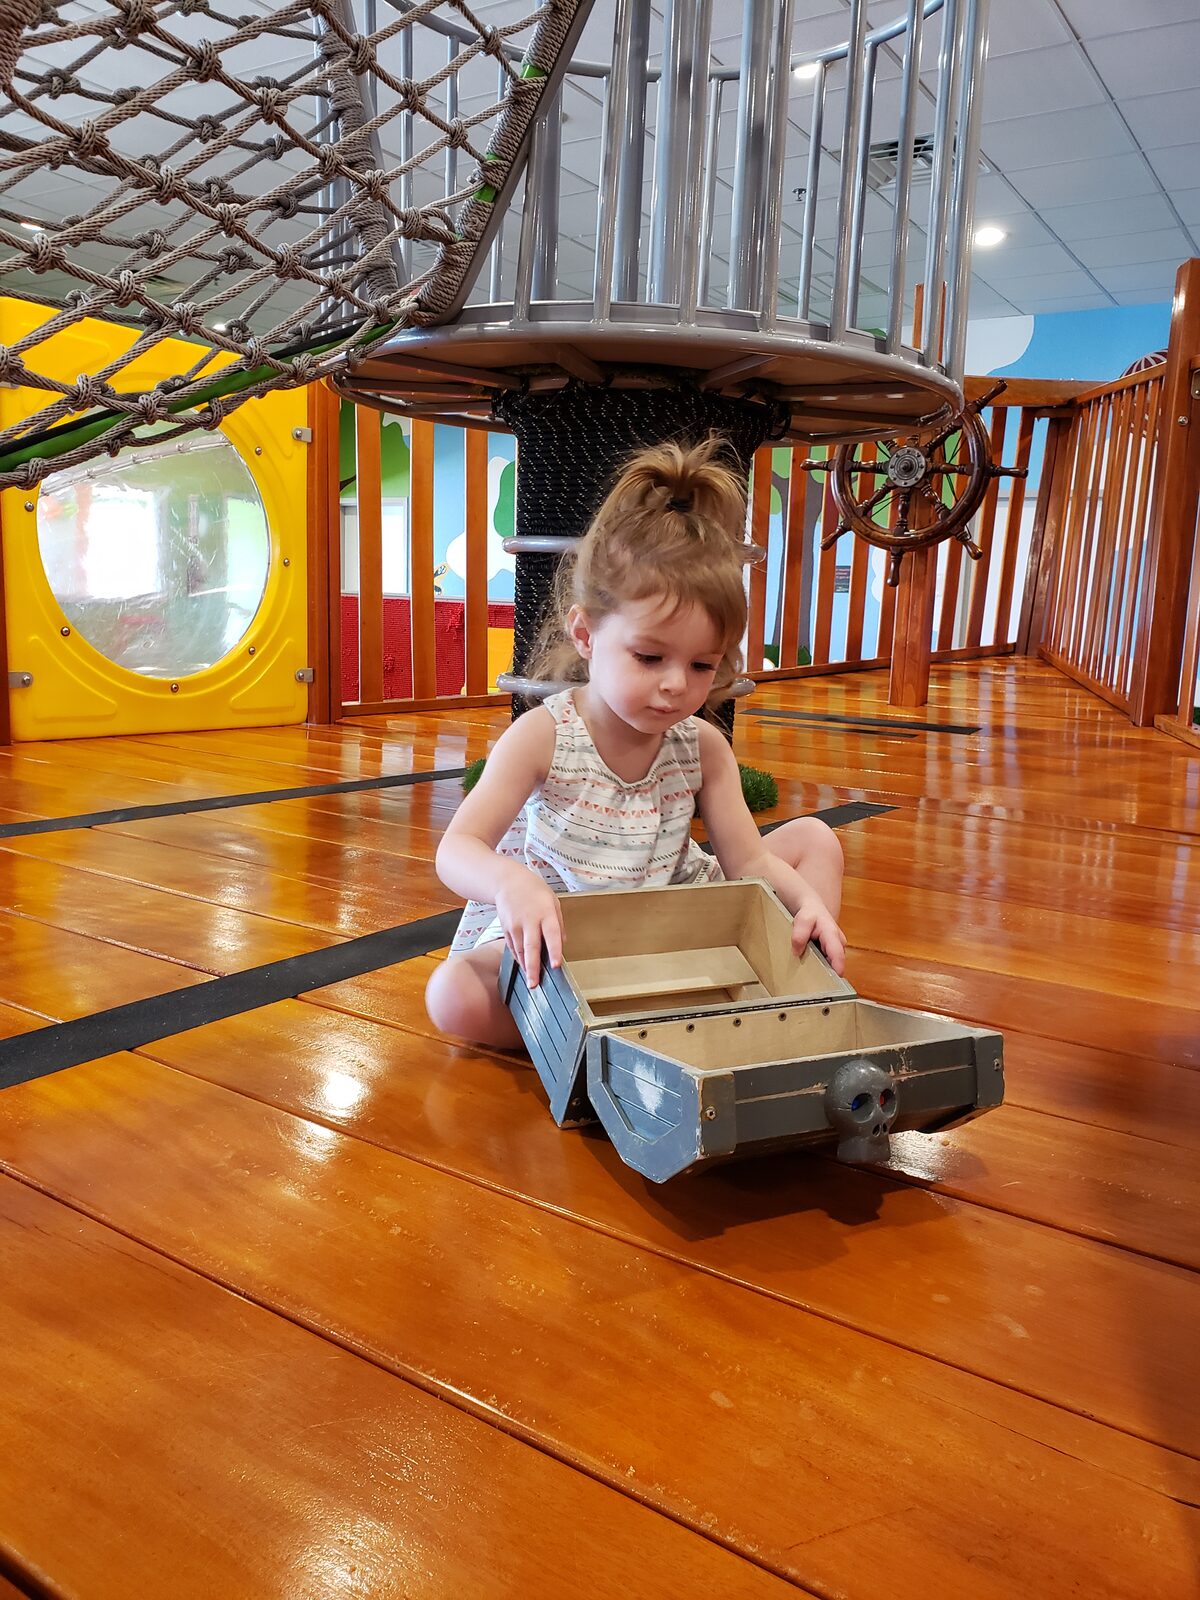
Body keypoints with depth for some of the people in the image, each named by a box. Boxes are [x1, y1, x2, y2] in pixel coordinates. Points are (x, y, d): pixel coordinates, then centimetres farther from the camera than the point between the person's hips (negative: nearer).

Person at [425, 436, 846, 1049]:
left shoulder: (704, 748, -7)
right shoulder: (542, 737, -19)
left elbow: (748, 862, -5)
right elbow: (457, 849, -24)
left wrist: (806, 900, -28)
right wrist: (511, 882, -48)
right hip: (550, 933, -3)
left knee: (814, 838, -1)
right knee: (454, 997, -32)